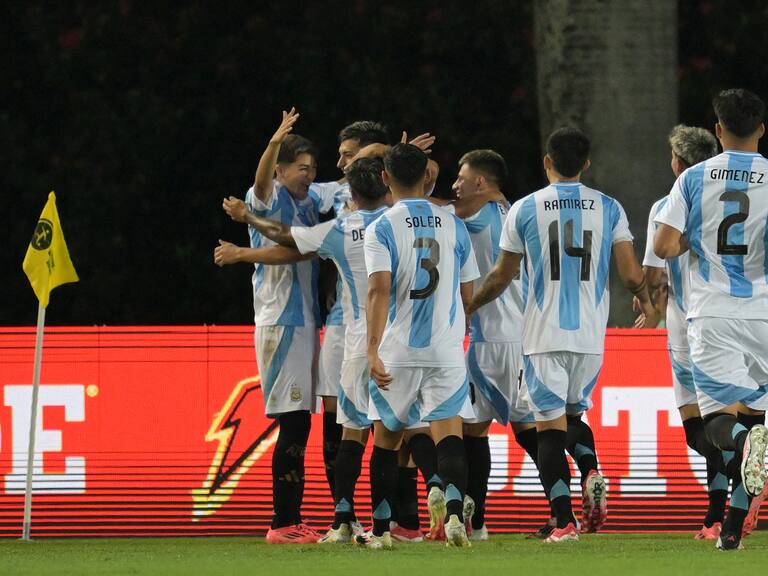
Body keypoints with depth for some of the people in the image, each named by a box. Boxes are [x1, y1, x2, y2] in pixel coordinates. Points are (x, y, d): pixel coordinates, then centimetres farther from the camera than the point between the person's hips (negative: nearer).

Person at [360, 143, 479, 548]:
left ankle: (380, 530, 18)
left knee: (386, 439, 13)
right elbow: (467, 294, 13)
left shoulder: (381, 229, -5)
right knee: (448, 434, -4)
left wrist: (373, 350, -22)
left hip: (398, 351, -2)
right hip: (447, 350, 2)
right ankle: (453, 510, -29)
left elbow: (379, 290, -18)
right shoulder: (453, 225, 7)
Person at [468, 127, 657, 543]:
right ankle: (592, 474, -9)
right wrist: (647, 303, 23)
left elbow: (502, 277, 6)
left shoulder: (524, 210, 0)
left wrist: (468, 309, 24)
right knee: (573, 414, 21)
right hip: (591, 335, 2)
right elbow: (631, 274, 1)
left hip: (544, 337, -2)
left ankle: (564, 521, -12)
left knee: (550, 426, -1)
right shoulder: (608, 208, 3)